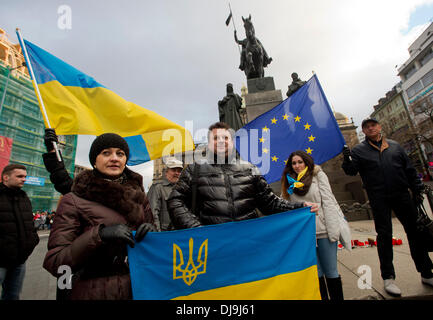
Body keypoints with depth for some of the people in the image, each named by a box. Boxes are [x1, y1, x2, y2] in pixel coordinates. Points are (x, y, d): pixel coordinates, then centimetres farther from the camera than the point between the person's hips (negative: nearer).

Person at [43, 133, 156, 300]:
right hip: (93, 292, -3)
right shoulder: (73, 200, -8)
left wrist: (151, 230, -13)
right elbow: (53, 263, -11)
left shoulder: (138, 195, 2)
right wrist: (99, 234, -26)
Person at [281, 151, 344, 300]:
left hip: (323, 230, -2)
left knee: (330, 270, 9)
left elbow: (328, 202, -6)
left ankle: (337, 297, 27)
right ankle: (322, 297, 30)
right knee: (316, 271, 13)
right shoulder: (290, 182, 10)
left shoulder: (318, 175, 1)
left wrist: (333, 231, -12)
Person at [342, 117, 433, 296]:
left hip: (402, 195, 4)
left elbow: (409, 169, 15)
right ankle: (388, 277, 11)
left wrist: (417, 189, 10)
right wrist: (347, 160, -28)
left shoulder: (395, 146, 13)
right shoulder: (359, 150, 3)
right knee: (384, 235, 1)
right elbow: (351, 171, -8)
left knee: (415, 231, 11)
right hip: (378, 199, -3)